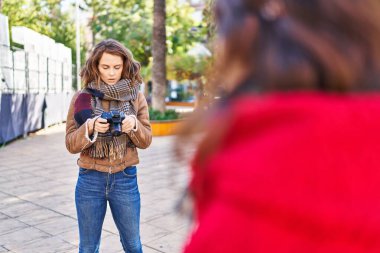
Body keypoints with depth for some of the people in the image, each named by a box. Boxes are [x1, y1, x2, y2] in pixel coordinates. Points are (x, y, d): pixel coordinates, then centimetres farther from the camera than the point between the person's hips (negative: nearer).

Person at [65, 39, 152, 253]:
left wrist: (134, 125, -19)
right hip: (90, 180, 0)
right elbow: (71, 144, -2)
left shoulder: (136, 96, 0)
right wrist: (89, 127, -21)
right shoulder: (82, 98, -2)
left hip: (125, 179, 1)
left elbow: (146, 141, 2)